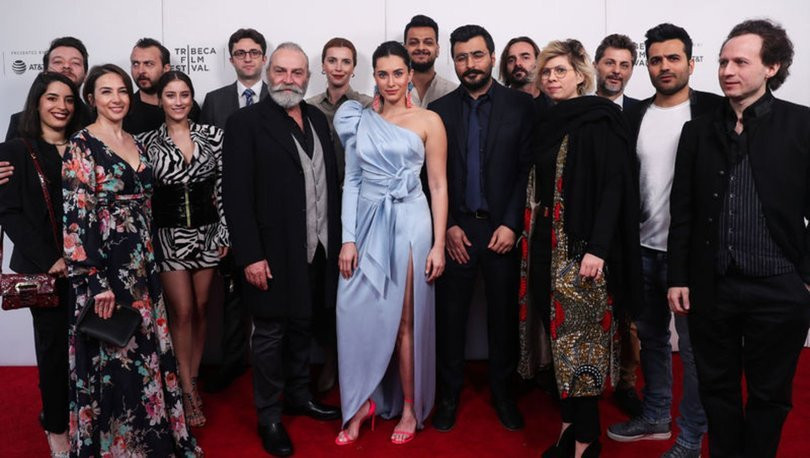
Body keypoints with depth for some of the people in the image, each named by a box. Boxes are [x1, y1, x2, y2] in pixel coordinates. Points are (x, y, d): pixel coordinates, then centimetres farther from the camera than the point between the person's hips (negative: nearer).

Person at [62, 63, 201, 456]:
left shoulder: (136, 144, 12)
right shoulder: (81, 145, -9)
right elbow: (75, 217, -15)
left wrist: (148, 260, 14)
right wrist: (96, 281, -19)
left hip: (140, 263, 7)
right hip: (103, 265, -7)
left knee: (146, 349, 13)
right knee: (112, 356, 3)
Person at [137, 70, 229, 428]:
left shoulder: (211, 135, 1)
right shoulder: (147, 142, -1)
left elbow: (224, 185, 1)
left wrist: (226, 233, -3)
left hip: (208, 232, 2)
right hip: (169, 235, -1)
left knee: (201, 309, 9)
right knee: (182, 312, 1)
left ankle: (191, 381, 25)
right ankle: (188, 390, 14)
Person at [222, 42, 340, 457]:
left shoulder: (318, 119, 10)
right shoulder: (246, 122, -9)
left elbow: (330, 181, 11)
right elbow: (236, 195, -13)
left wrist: (335, 239, 8)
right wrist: (251, 256, -17)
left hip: (317, 250, 6)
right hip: (274, 253, -5)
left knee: (302, 328, 20)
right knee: (270, 335, 8)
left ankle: (298, 395, 39)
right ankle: (269, 417, 25)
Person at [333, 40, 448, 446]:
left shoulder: (428, 121, 0)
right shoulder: (359, 120, 8)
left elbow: (438, 186, -1)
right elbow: (352, 181, 6)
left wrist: (438, 244, -7)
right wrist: (348, 239, -2)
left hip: (409, 223, -2)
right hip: (367, 223, 3)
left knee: (405, 321, 5)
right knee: (359, 317, 2)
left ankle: (410, 408, 22)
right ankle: (363, 402, 20)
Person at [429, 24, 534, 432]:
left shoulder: (521, 105, 1)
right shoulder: (439, 109, 6)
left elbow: (528, 169, -2)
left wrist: (511, 225, -9)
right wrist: (447, 226, -5)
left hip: (503, 228, -1)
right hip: (455, 229, 1)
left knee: (503, 315, 9)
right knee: (449, 315, 7)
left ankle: (502, 391, 26)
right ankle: (449, 393, 22)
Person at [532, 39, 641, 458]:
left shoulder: (600, 120, -7)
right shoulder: (548, 124, 13)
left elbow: (614, 185, -14)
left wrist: (597, 248, -22)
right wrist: (538, 240, 8)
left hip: (584, 247, -6)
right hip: (550, 246, 6)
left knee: (581, 338, -1)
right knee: (561, 334, 10)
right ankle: (570, 422, 22)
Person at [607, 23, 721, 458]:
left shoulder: (716, 111, -5)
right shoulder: (634, 115, 7)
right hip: (643, 249, 5)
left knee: (693, 346, 5)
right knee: (651, 338, 17)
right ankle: (655, 418, 34)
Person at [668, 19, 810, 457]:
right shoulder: (699, 129, 5)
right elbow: (682, 212, 6)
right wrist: (678, 277, 3)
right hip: (712, 287, 2)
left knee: (769, 396, 14)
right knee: (717, 390, 15)